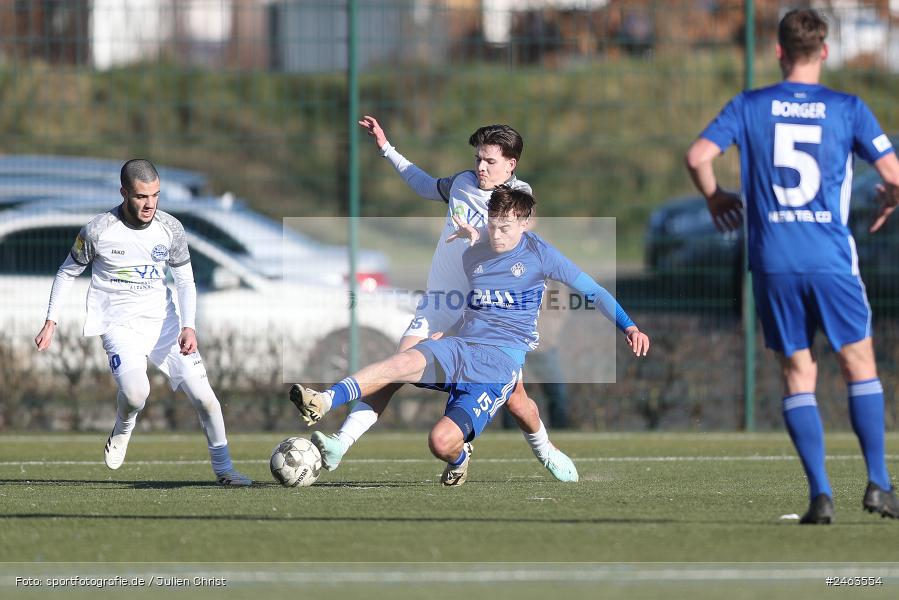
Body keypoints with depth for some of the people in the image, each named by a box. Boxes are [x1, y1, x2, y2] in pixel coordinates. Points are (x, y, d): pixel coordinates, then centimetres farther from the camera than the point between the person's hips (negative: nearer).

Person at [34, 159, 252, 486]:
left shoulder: (171, 229, -4)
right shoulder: (97, 231, -12)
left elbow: (185, 281, 5)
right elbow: (68, 273, 4)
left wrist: (188, 326, -10)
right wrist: (51, 322, 1)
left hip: (163, 321, 3)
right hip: (119, 324, -3)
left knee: (203, 394, -6)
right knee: (135, 392, -29)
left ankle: (224, 469, 11)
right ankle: (123, 429, 7)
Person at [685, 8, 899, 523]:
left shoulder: (750, 106, 3)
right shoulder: (848, 109, 1)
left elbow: (698, 157, -5)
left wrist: (715, 198, 15)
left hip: (773, 263, 1)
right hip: (832, 260, -1)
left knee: (798, 374, 8)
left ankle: (820, 494, -2)